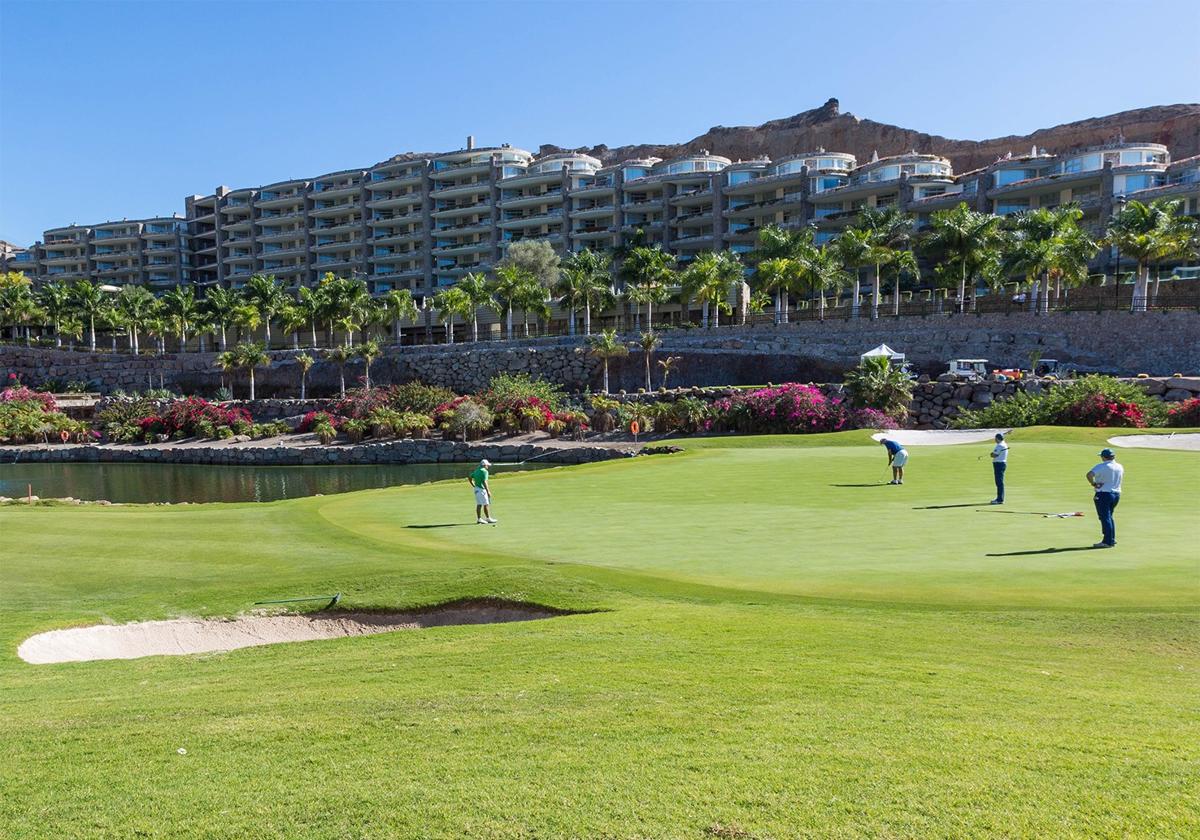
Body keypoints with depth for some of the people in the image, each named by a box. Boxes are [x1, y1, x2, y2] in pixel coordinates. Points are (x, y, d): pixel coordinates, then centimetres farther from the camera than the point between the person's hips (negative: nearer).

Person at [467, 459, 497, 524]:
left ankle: (479, 519, 8)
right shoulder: (484, 471, -14)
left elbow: (469, 477, 18)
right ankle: (488, 518, 4)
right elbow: (484, 482, -22)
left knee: (479, 504, 9)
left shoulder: (477, 470, 13)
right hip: (482, 489, -9)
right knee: (486, 504, -1)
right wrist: (488, 491, -22)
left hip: (476, 489, 9)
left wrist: (473, 486, 19)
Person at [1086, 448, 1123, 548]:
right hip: (1116, 494, 8)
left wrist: (1094, 484, -15)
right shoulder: (1120, 467, 6)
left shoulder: (1102, 467, -17)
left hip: (1103, 494, -8)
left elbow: (1089, 474, -30)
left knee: (1105, 517, -5)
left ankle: (1107, 542, -6)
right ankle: (1112, 539, 23)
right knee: (1109, 517, 20)